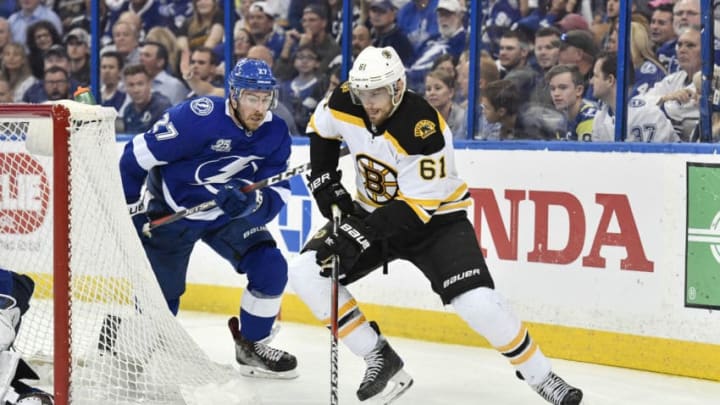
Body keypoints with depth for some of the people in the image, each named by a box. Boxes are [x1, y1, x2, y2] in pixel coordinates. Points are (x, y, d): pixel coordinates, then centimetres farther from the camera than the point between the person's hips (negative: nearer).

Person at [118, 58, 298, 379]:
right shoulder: (200, 117, -30)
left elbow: (277, 193, -13)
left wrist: (249, 201, -37)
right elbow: (139, 154, -23)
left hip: (228, 214, 5)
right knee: (159, 295, -3)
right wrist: (125, 210, -14)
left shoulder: (276, 134, -13)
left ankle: (251, 347, 7)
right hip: (170, 213, -4)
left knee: (271, 268, -11)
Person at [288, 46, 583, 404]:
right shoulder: (344, 105, -13)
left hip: (434, 217, -6)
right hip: (375, 213, 6)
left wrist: (359, 236, -35)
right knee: (306, 272, -11)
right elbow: (321, 129, 12)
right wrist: (325, 181, 0)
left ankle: (539, 375, -2)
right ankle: (379, 358, -2)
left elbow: (416, 207, -28)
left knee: (478, 303, -24)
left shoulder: (423, 129, -30)